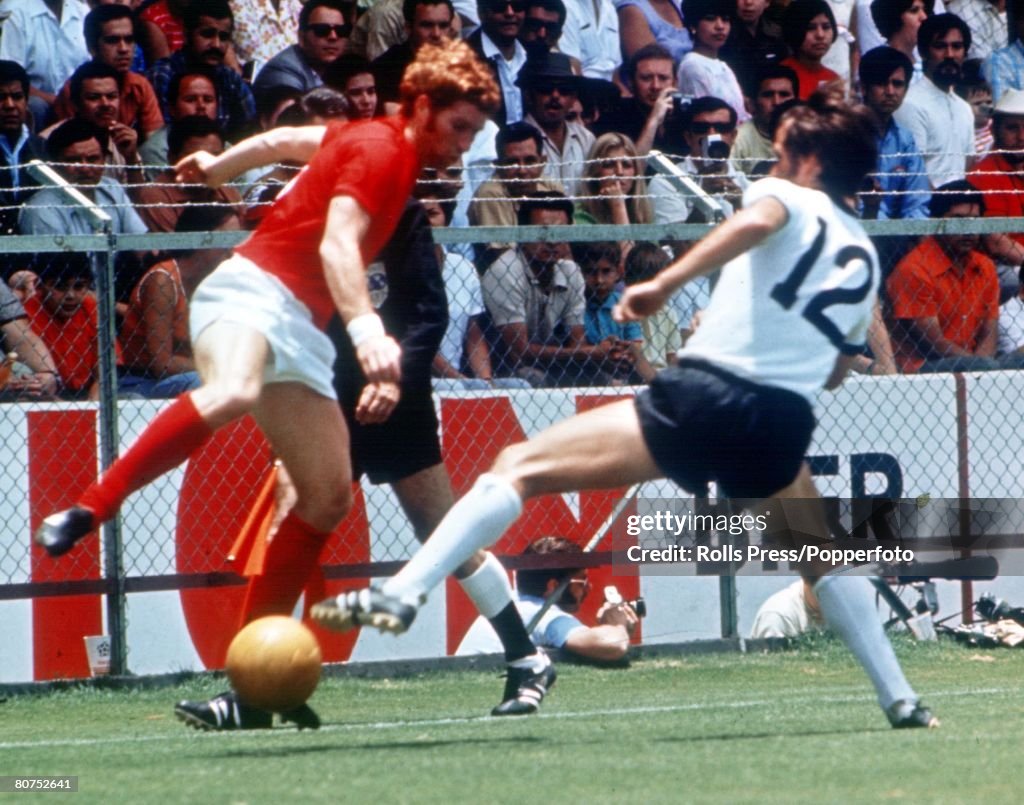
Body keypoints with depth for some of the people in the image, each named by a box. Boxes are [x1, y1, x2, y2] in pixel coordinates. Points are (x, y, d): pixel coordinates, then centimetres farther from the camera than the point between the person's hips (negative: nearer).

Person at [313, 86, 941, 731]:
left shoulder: (789, 198, 9)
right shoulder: (866, 260, 24)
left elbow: (757, 219, -18)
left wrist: (665, 282, -19)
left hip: (702, 394, -5)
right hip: (783, 427, 5)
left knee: (519, 467, 0)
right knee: (821, 555, 32)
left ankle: (401, 594, -15)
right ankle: (902, 700, 26)